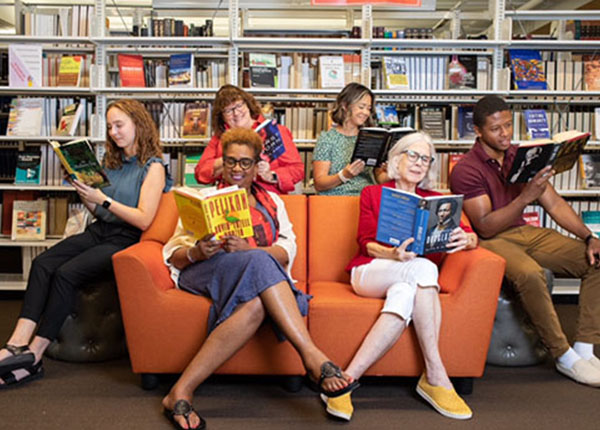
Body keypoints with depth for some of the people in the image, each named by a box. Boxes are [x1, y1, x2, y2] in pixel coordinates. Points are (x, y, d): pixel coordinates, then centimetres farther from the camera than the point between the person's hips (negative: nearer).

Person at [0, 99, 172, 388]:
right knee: (42, 263, -19)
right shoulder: (112, 162, 17)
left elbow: (143, 220, -14)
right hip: (98, 232, 7)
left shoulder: (153, 167, -4)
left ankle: (33, 355, -17)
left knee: (66, 273, -26)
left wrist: (102, 200, -17)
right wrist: (84, 192, 0)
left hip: (125, 240, -7)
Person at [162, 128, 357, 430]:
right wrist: (196, 252, -16)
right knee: (259, 262, -36)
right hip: (203, 271, -2)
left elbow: (287, 250, 5)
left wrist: (248, 248, -16)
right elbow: (174, 255, 10)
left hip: (255, 275, 2)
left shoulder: (271, 201, 24)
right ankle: (312, 357, -42)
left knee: (257, 304, -38)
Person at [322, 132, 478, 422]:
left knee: (404, 292, -37)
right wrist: (394, 254, -24)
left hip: (408, 280, 2)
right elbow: (366, 242, 0)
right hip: (370, 271, -2)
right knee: (423, 267, -35)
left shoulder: (435, 201, 23)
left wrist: (465, 239, -21)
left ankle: (347, 378, -37)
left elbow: (471, 235, 6)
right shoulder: (372, 193, 16)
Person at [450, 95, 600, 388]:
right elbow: (485, 227, -18)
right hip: (491, 241, -7)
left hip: (527, 232, 7)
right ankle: (564, 357, -18)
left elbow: (555, 204, 10)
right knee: (529, 273, -36)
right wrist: (525, 196, -27)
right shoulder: (466, 170, -10)